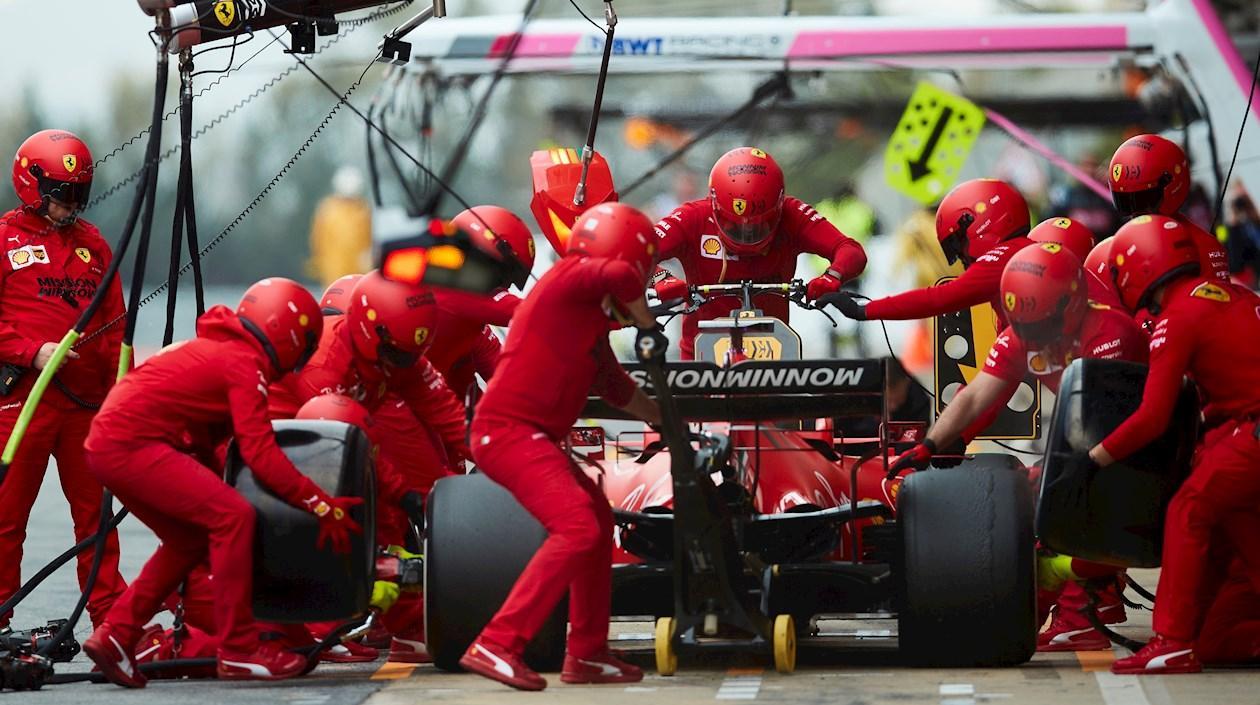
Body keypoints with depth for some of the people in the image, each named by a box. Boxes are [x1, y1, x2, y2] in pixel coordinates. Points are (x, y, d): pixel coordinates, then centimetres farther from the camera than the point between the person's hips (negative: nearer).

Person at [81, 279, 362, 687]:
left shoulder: (215, 348, 21)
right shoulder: (246, 364, -8)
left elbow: (202, 440, 25)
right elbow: (260, 453, -15)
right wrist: (321, 505, -12)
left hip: (106, 443, 10)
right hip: (131, 443, -10)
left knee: (189, 539, 18)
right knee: (232, 515, -12)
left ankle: (114, 637, 16)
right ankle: (239, 650, -10)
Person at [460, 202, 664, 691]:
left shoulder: (593, 315, 21)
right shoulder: (571, 278, -6)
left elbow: (617, 387, 32)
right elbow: (619, 275, -28)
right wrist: (648, 326, -12)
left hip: (532, 437, 10)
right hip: (508, 429, -10)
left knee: (599, 522, 20)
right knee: (577, 528, -21)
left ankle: (587, 655, 26)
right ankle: (496, 647, -23)